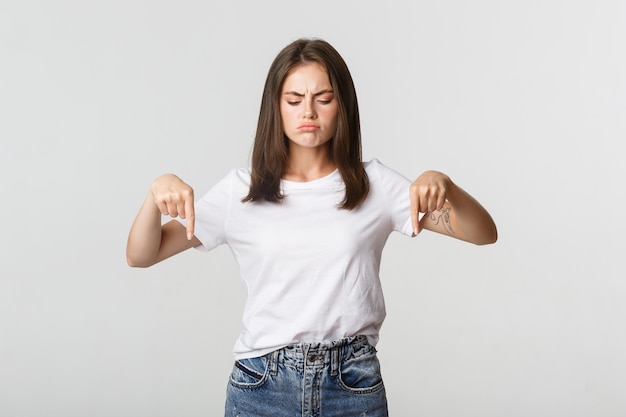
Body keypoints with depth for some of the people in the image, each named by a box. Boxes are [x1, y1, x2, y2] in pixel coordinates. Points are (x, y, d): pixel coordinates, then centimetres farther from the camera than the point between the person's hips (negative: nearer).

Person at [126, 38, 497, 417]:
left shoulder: (375, 186, 0)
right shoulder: (241, 191, 0)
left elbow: (484, 234, -4)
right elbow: (140, 256, -1)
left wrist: (442, 183, -24)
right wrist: (159, 192, -21)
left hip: (353, 385, 0)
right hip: (261, 385, 0)